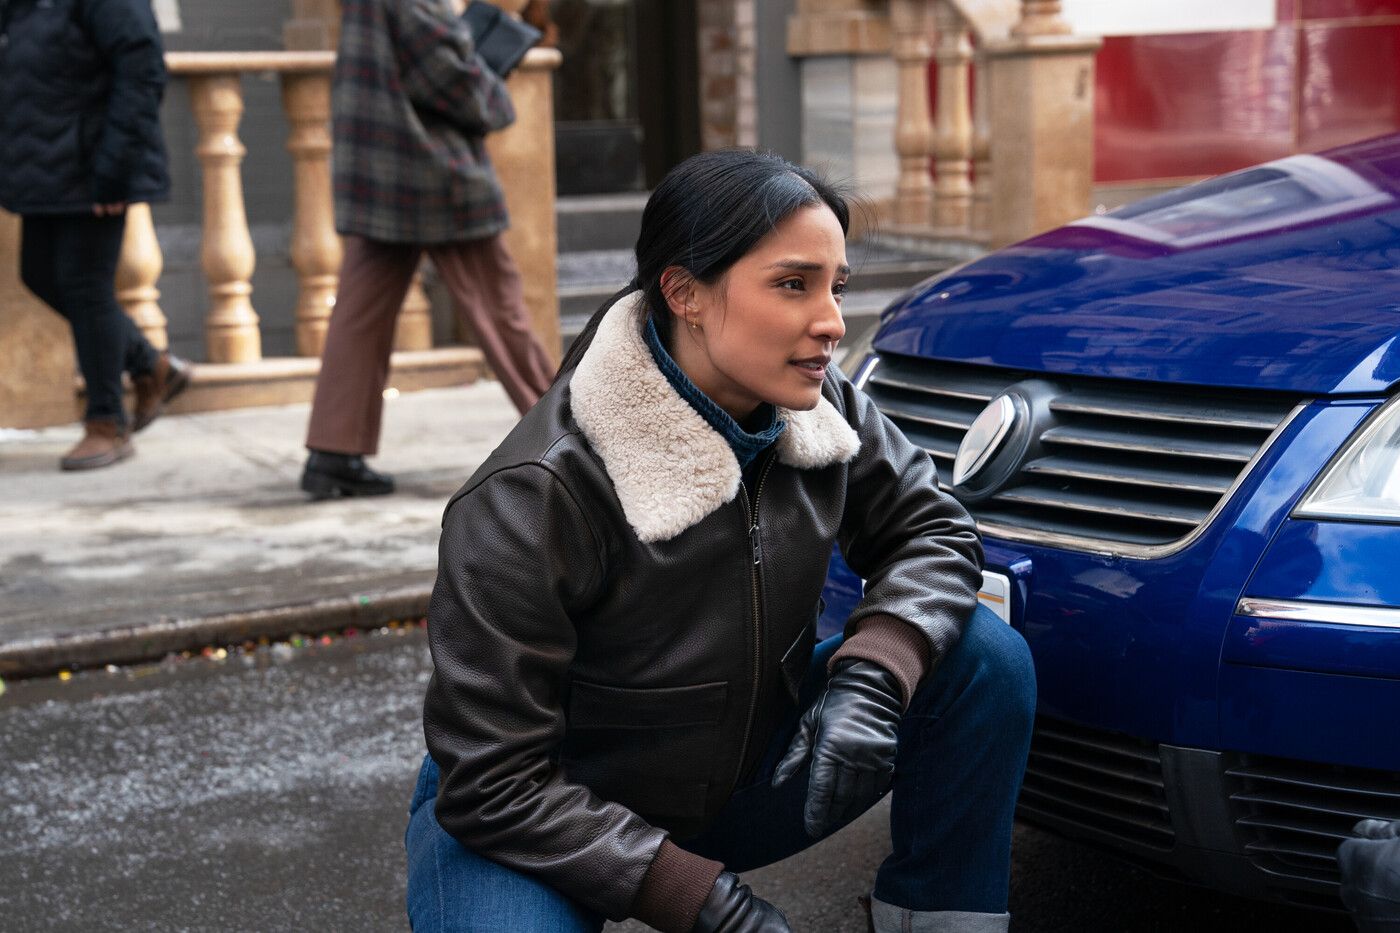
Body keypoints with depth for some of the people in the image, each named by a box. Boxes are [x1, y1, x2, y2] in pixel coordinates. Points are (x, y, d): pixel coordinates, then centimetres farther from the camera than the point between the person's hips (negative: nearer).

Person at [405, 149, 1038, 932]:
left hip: (743, 775, 5)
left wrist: (870, 677, -21)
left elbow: (932, 530, 1)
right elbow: (491, 781, -25)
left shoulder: (822, 409, -13)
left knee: (986, 657, -13)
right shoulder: (533, 502, -29)